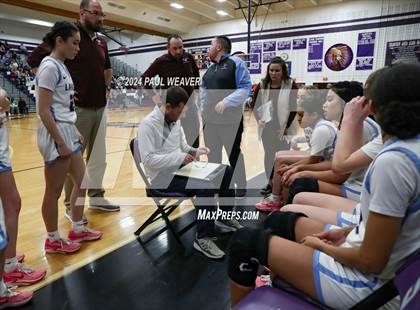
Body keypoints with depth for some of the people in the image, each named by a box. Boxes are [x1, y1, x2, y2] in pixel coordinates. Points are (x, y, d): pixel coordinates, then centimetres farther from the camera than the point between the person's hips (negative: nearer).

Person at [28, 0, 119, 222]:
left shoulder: (101, 42, 13)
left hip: (100, 108, 7)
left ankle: (96, 197, 27)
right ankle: (71, 206, 15)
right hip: (78, 108, -7)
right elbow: (34, 60, -10)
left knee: (98, 156, 13)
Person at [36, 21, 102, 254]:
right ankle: (53, 240, 20)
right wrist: (60, 142, -19)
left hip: (68, 133, 10)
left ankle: (77, 230, 31)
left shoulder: (60, 66, 14)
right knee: (54, 191, 3)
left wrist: (74, 132, 16)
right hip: (56, 136, -10)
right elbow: (44, 111, -18)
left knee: (82, 181, 16)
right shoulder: (50, 66, -13)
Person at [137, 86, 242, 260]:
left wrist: (195, 152, -1)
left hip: (179, 168, 9)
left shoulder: (175, 120, 8)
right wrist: (180, 157, -26)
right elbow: (148, 160, -23)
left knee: (226, 171, 2)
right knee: (205, 186, -32)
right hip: (163, 176, -8)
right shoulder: (148, 125, -17)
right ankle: (203, 238, -16)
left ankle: (224, 218, 17)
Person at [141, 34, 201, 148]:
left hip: (189, 101, 2)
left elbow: (196, 75, 13)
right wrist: (153, 95, -6)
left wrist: (196, 91, 10)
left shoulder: (189, 57, -4)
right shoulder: (161, 61, -11)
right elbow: (145, 77, -1)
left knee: (194, 134, 9)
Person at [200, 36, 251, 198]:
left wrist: (226, 102, -23)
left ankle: (241, 186, 20)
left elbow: (245, 87, -13)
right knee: (212, 154, 13)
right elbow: (203, 89, 22)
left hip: (230, 120, -6)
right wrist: (204, 109, 7)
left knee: (234, 154, 4)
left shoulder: (236, 63, -5)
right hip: (210, 120, 7)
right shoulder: (210, 68, 16)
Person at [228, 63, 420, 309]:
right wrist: (347, 233, 6)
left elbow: (371, 261, -24)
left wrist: (321, 246, -8)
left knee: (245, 241, 1)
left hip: (363, 279, -9)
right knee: (279, 221, 19)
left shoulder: (392, 161, -28)